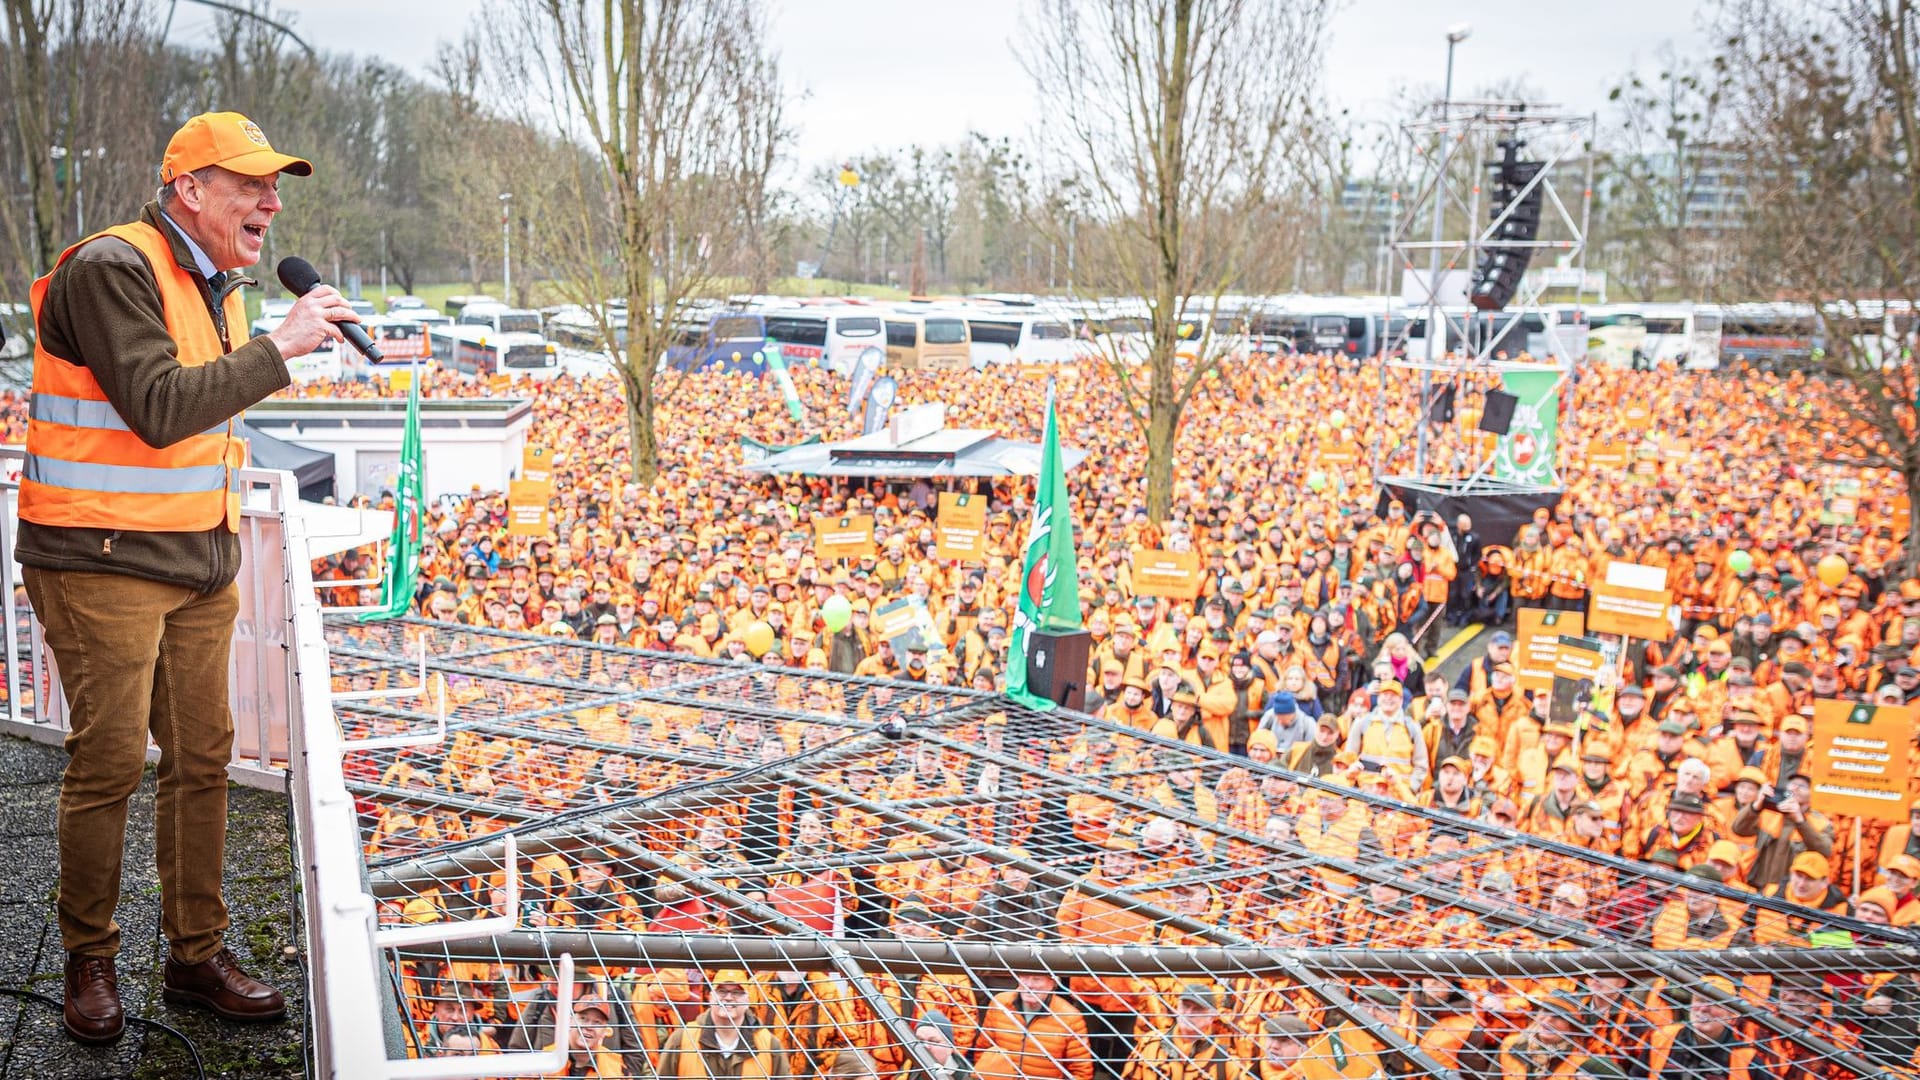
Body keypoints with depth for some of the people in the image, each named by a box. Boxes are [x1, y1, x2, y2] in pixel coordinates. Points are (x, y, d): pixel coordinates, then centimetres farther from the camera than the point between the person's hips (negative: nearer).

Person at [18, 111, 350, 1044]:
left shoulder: (216, 283, 15)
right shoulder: (112, 268, -13)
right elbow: (160, 408, -24)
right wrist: (279, 348, -22)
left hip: (197, 563, 8)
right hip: (104, 559, -8)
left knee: (203, 756, 8)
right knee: (110, 759, -3)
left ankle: (196, 957, 18)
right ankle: (90, 965, 16)